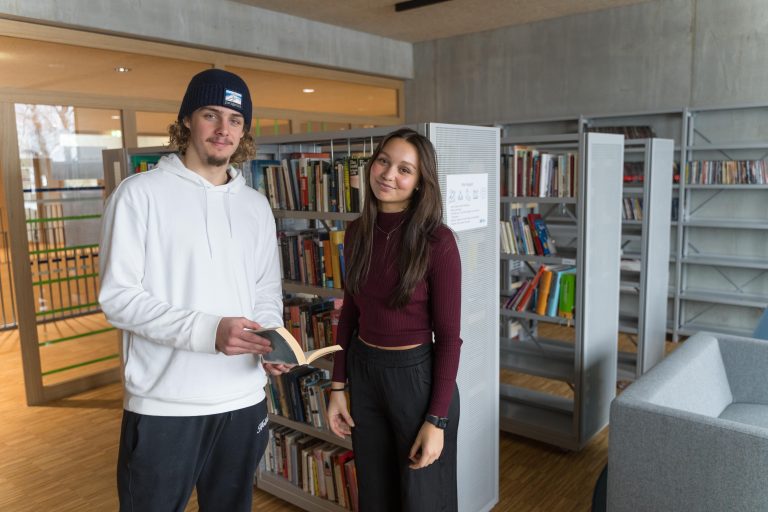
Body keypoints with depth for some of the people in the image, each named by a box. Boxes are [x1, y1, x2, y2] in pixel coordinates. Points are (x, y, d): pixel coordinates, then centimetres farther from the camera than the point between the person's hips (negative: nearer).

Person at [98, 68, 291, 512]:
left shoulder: (256, 205, 9)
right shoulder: (140, 194, -7)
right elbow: (118, 296, -12)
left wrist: (271, 340, -8)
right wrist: (207, 330, -24)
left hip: (244, 401, 5)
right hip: (163, 405, -4)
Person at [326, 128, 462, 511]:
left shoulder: (437, 241, -17)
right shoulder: (357, 233, -1)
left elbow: (448, 336, -14)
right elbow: (350, 312, 7)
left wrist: (437, 420, -14)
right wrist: (337, 386, 6)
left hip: (416, 374, -5)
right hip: (363, 371, 5)